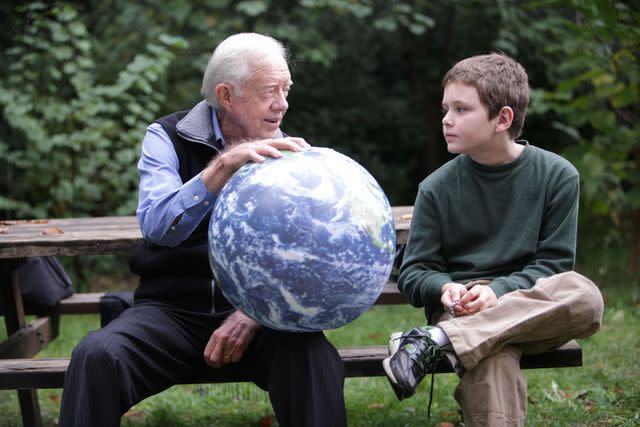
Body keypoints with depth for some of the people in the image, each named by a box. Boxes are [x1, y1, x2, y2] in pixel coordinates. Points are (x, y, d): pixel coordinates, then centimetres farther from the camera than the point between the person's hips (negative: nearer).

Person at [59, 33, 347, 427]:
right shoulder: (168, 137, 0)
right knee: (97, 355, -30)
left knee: (314, 357, -32)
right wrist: (225, 164, -30)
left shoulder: (286, 154, 6)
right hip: (172, 309, -1)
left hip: (257, 314, 1)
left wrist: (254, 314, -21)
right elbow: (157, 226, -18)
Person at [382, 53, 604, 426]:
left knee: (586, 297, -35)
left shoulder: (557, 176, 2)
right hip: (463, 312, -2)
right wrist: (444, 289, -18)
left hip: (533, 308, 2)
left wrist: (498, 291, -18)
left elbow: (554, 264, 0)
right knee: (494, 363, -39)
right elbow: (414, 273, 5)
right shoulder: (437, 188, 4)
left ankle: (435, 342, -34)